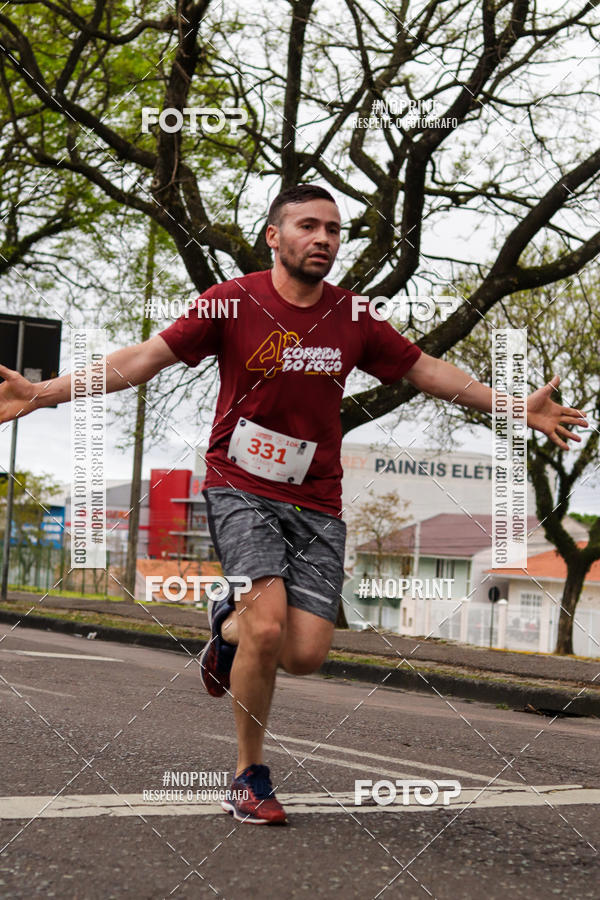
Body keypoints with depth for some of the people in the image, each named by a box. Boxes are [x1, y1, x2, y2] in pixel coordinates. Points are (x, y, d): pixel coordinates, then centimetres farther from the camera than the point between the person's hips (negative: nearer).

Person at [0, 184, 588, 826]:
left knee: (305, 654, -9)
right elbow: (145, 357, -7)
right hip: (240, 489, -3)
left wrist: (517, 408, 16)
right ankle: (249, 775, 1)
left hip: (316, 503, 3)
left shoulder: (352, 317, 4)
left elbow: (424, 369, 16)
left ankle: (230, 624, 27)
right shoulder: (231, 303, -5)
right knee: (269, 625, -22)